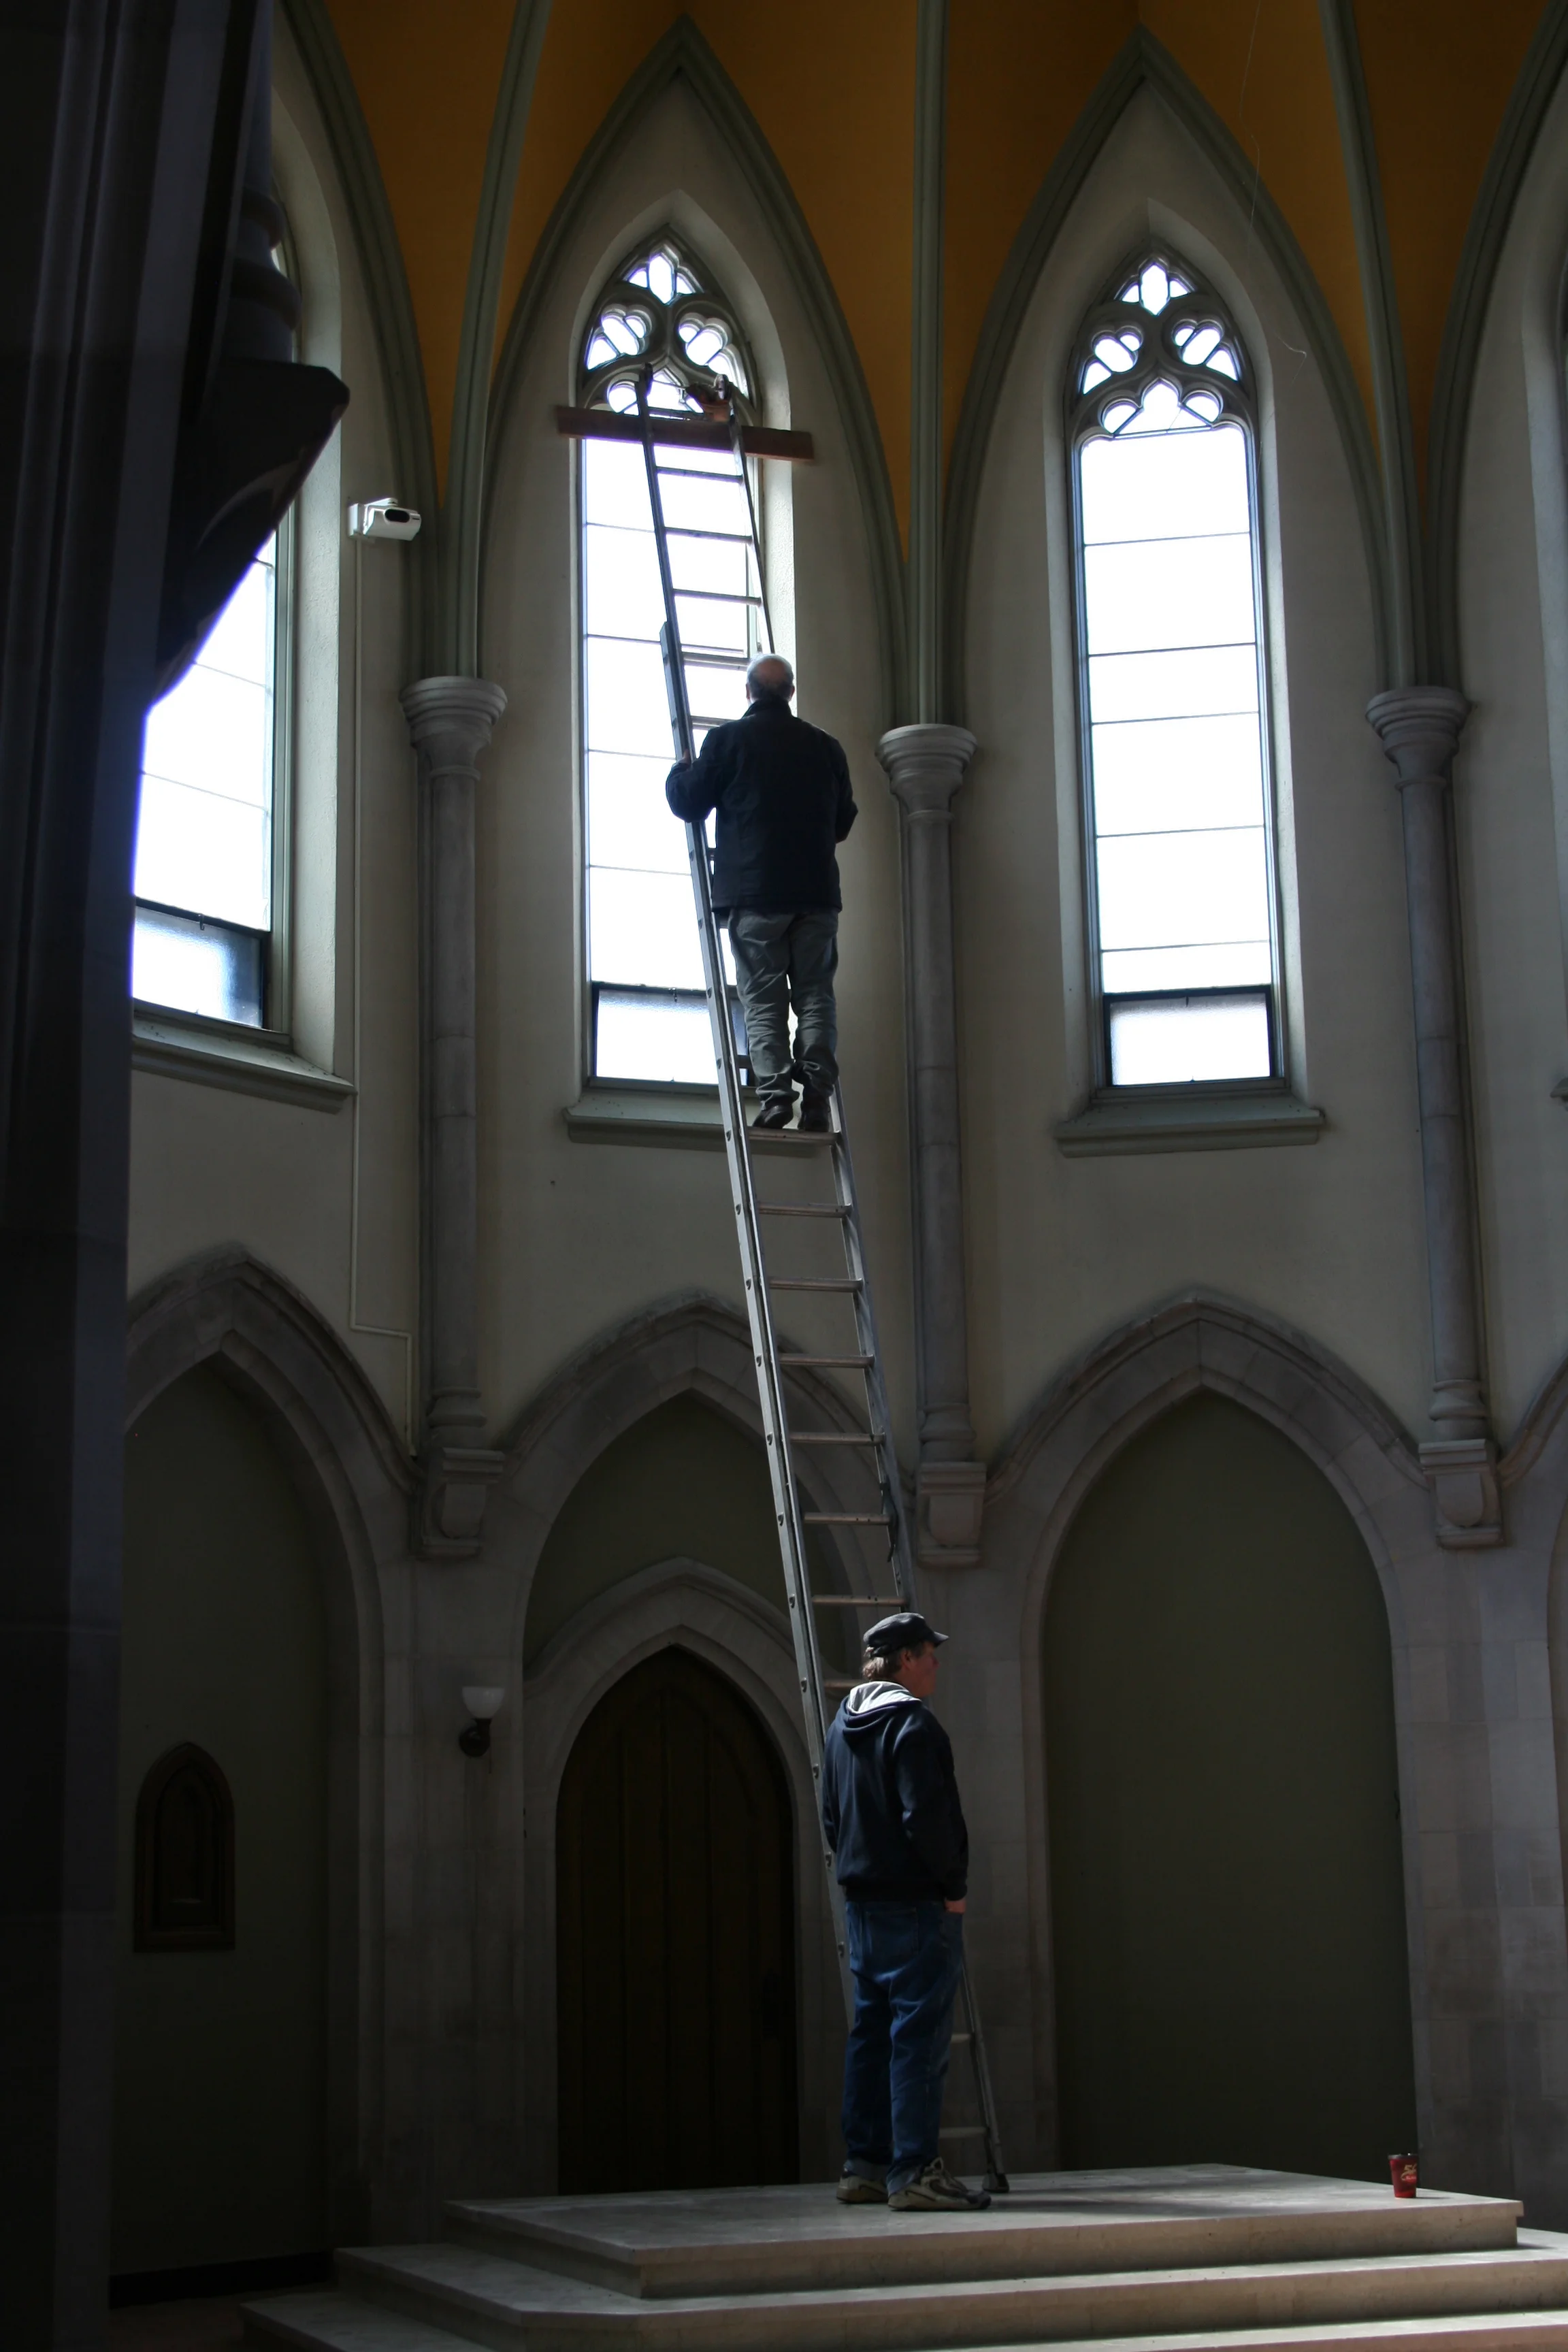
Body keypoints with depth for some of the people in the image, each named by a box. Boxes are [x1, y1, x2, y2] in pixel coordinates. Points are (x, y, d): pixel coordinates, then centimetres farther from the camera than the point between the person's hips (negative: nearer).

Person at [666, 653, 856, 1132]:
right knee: (816, 995, 5)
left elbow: (689, 803, 2)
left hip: (753, 894, -3)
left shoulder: (728, 740, -2)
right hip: (817, 894, 3)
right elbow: (843, 821, 19)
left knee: (763, 999, -1)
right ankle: (818, 1091, -5)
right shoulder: (825, 746, 10)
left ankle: (775, 1092, -11)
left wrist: (680, 772, 23)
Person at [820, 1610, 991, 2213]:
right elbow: (926, 1817, -21)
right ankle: (913, 2172, -7)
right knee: (919, 2034, -7)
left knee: (872, 2032, 13)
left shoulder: (842, 1726, 14)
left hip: (863, 1901, 9)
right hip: (916, 1904, -9)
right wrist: (953, 1884, -11)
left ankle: (864, 2165, 16)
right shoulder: (912, 1724, -14)